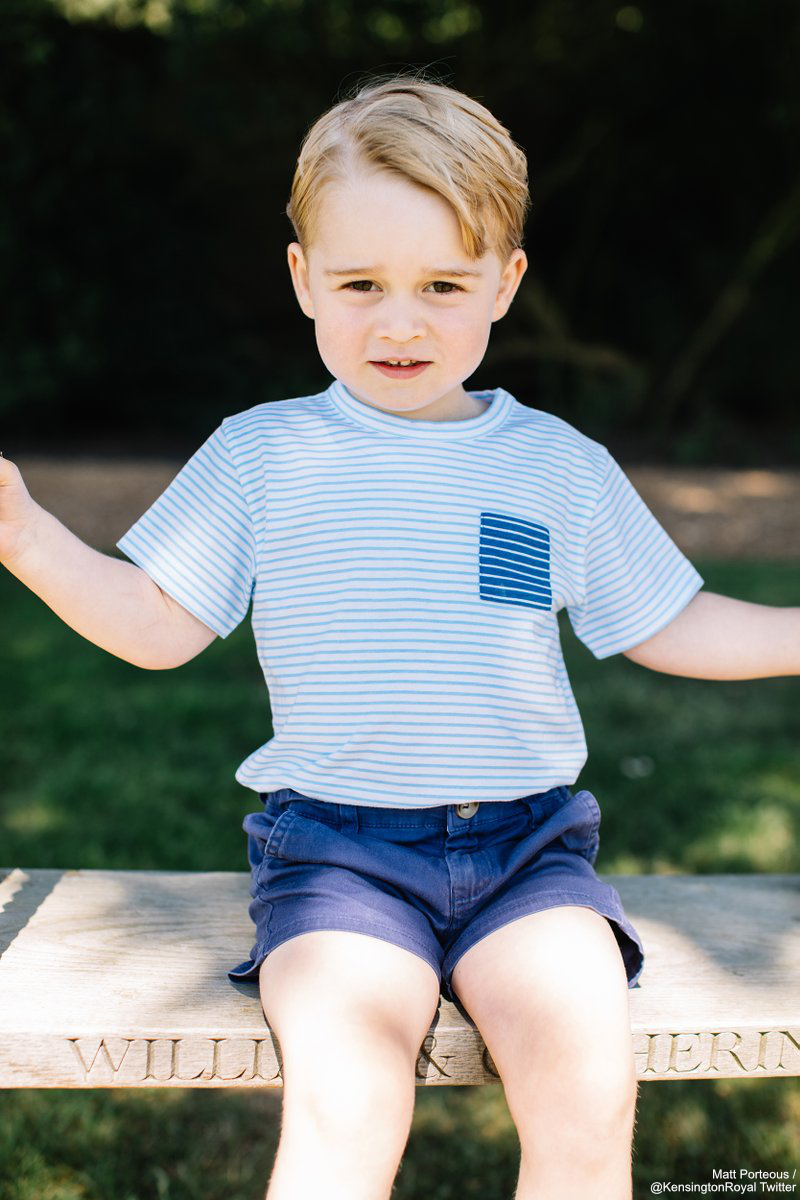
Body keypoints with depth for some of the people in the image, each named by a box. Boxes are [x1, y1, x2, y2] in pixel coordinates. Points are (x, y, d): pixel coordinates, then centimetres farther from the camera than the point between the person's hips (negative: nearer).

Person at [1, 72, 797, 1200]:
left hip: (527, 848, 2)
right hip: (336, 844, -1)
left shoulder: (563, 466, 9)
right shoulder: (259, 454, 5)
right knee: (346, 1105, -27)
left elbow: (669, 630, 17)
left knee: (588, 1105, -22)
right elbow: (158, 628, 5)